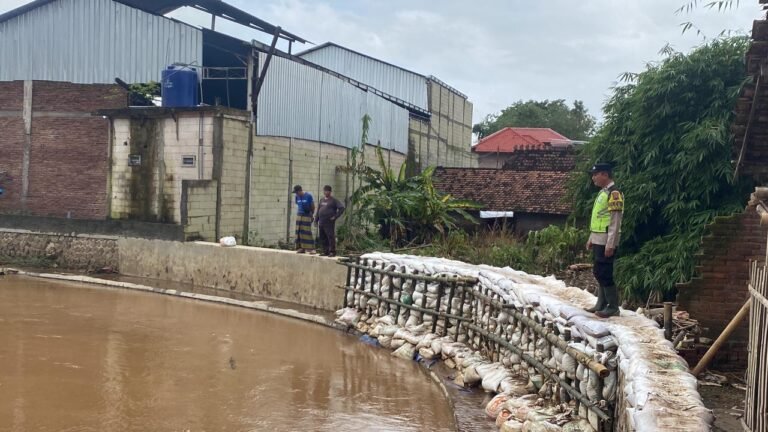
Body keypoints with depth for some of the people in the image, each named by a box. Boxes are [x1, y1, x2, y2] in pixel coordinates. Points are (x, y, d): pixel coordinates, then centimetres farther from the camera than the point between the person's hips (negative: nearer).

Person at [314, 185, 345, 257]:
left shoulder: (333, 200, -4)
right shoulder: (321, 200, 16)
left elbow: (341, 208, -10)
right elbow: (318, 210, 21)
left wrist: (335, 216, -12)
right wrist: (316, 220, 15)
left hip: (329, 223, -7)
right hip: (321, 223, 7)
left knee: (331, 237, -9)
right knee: (323, 238, 9)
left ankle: (332, 252, -5)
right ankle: (325, 251, 17)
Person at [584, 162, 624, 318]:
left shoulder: (614, 193, -14)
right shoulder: (602, 192, 17)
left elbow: (615, 221, -19)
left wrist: (610, 244, -21)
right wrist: (591, 238, 21)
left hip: (606, 242, -10)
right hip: (598, 240, 10)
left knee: (604, 273, -9)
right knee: (598, 272, 13)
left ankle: (613, 307, -2)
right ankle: (601, 304, 21)